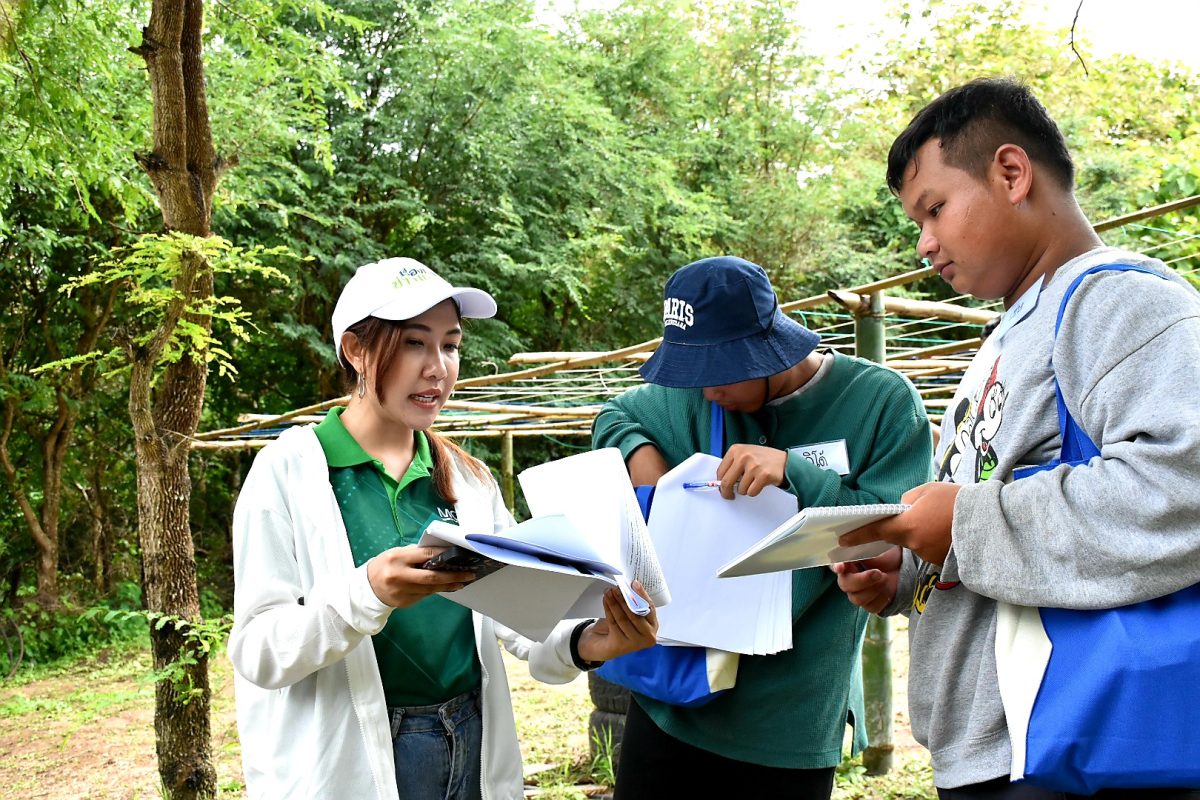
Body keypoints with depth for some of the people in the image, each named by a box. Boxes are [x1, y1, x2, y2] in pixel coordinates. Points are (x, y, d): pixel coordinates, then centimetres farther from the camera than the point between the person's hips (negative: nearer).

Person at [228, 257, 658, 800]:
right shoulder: (288, 469, -8)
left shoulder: (469, 479, 5)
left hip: (475, 753, 5)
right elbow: (258, 652, -14)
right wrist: (366, 594, -31)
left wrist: (583, 644, -21)